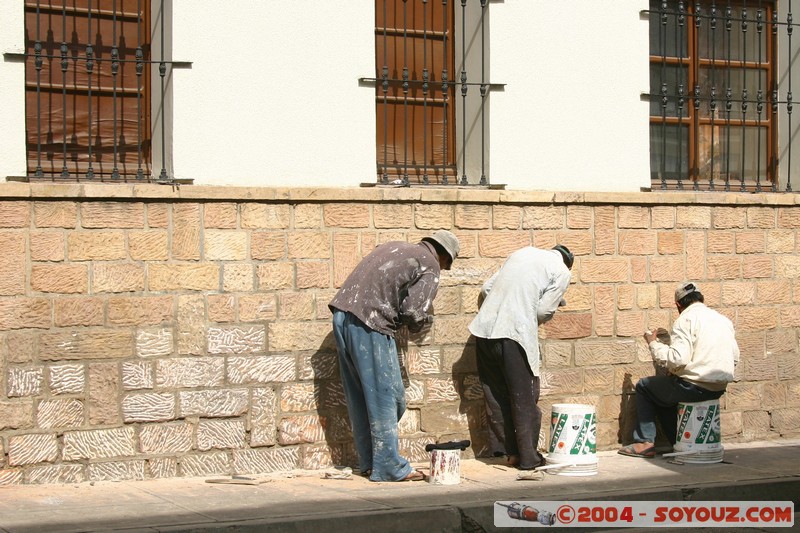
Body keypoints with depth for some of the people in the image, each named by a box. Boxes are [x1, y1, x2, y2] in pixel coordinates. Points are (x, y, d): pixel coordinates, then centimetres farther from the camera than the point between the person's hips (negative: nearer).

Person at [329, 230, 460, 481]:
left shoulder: (393, 247, 25)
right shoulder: (430, 267, 1)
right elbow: (413, 312, -9)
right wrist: (423, 319, 13)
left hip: (342, 312, 8)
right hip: (370, 324, -8)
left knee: (359, 397, 13)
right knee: (385, 395, 0)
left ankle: (369, 463, 21)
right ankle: (389, 467, 4)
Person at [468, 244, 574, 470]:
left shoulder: (524, 253, 21)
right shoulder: (562, 272, 5)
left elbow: (486, 288, 17)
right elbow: (543, 310, -2)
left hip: (484, 327, 6)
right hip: (515, 334, -6)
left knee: (496, 393, 16)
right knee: (524, 398, 6)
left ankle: (505, 449, 22)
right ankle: (528, 457, 12)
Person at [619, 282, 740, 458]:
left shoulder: (686, 320, -11)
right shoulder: (724, 320, 13)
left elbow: (678, 359, -22)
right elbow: (735, 359, 15)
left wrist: (653, 343, -7)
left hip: (695, 386, -8)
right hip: (719, 388, 8)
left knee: (644, 386, 13)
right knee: (663, 392, 29)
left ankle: (645, 442, 9)